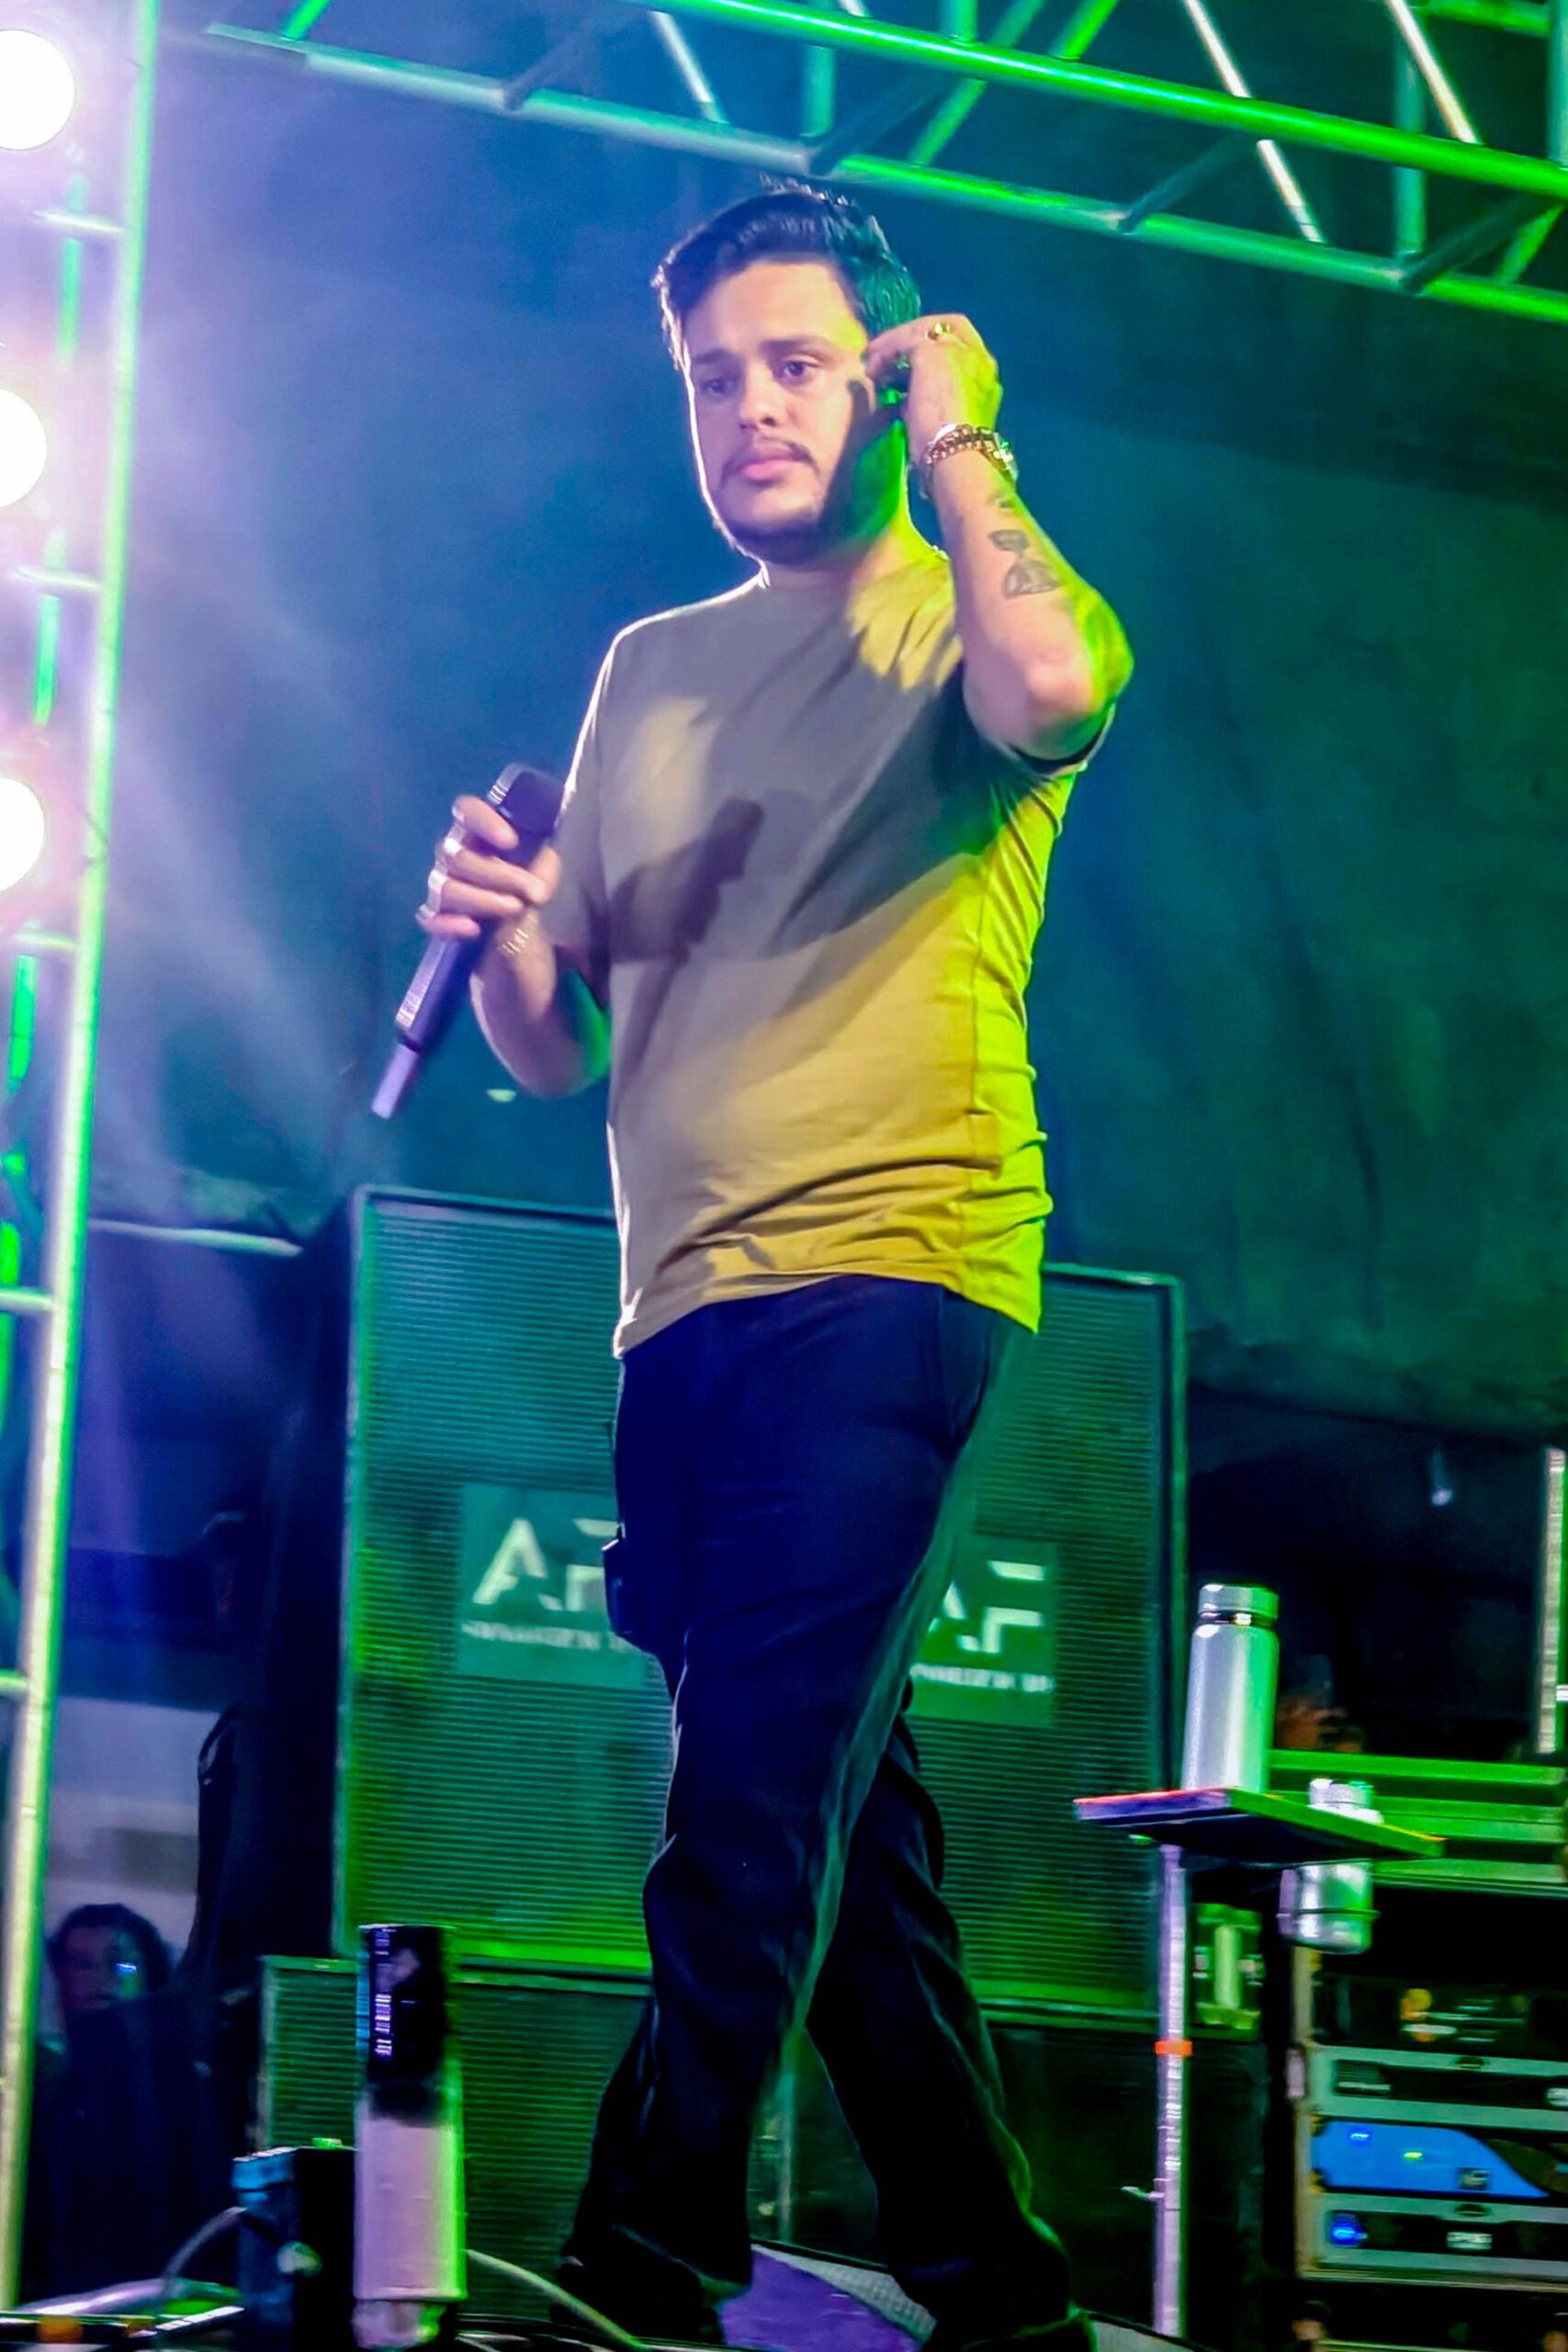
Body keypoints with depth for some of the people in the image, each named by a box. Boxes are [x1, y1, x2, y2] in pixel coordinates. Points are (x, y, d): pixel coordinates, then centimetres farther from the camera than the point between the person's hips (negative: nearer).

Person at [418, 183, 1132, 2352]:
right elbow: (563, 1053, 21)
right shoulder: (652, 673, 20)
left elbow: (1048, 691, -24)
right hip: (684, 1315, 7)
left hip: (889, 1274, -7)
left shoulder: (969, 615, 4)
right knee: (836, 1826, 10)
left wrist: (959, 445, -7)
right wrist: (501, 938, -2)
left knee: (759, 1788, -19)